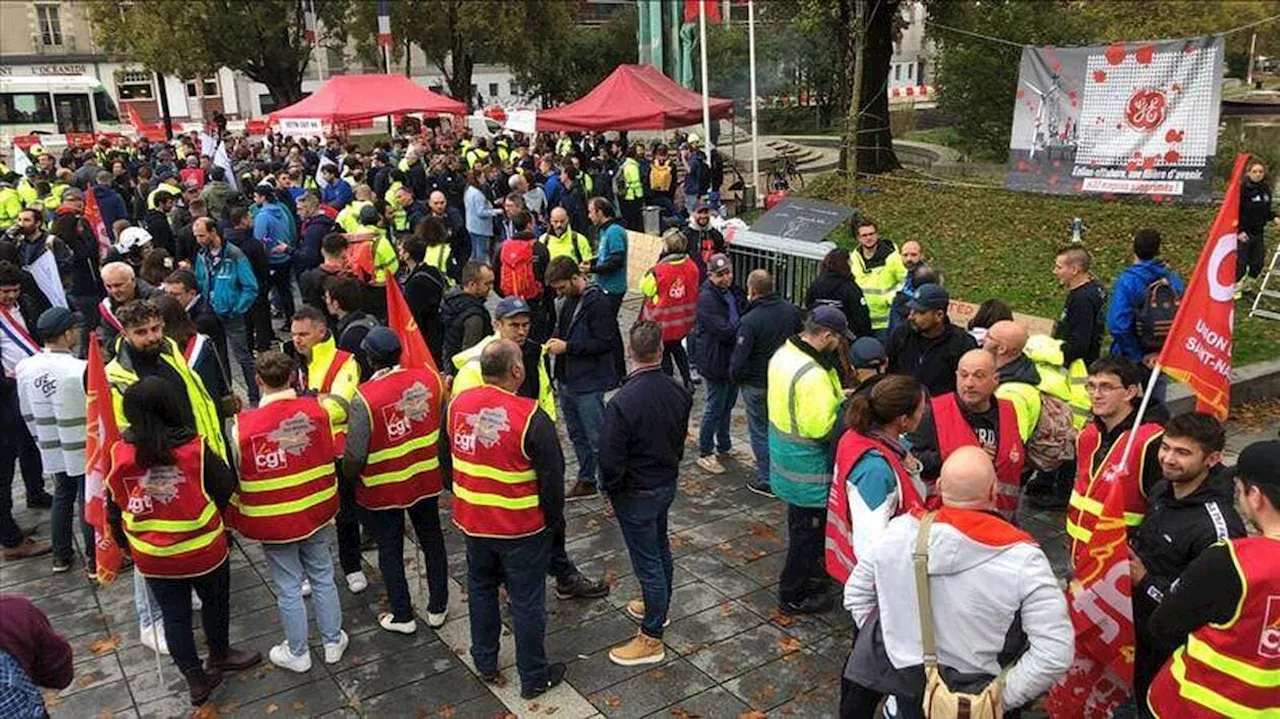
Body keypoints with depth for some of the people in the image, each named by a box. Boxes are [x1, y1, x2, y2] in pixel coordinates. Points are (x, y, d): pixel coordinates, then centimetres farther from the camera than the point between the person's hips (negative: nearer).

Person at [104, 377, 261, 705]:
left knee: (174, 615, 18)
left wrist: (124, 542, 15)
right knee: (215, 602, 23)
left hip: (152, 557, 2)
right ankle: (219, 656, 45)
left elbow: (114, 507, -2)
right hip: (204, 551, -2)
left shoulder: (119, 455, -13)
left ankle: (196, 679, 29)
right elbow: (226, 488, -11)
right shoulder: (196, 448, -22)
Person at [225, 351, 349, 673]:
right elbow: (330, 460, 0)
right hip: (315, 513, 3)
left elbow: (234, 479, -9)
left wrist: (235, 521, 6)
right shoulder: (317, 410, -13)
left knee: (288, 587, 12)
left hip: (273, 522, -2)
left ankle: (297, 653, 29)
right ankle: (333, 641, 33)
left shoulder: (242, 427, -20)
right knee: (322, 577, 18)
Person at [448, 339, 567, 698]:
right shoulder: (531, 417, -24)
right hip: (522, 528, -5)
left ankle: (485, 663, 39)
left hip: (472, 521, 5)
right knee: (527, 602, 9)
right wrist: (555, 519, 0)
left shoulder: (457, 404, -6)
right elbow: (552, 476, -16)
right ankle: (534, 678, 24)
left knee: (481, 589, 24)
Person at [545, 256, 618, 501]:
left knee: (597, 439, -1)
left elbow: (606, 342, -22)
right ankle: (586, 481, 33)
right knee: (577, 435, 19)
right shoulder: (567, 301, 9)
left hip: (589, 383, -9)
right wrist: (555, 340, 2)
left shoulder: (599, 303, -18)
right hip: (567, 380, 9)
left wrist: (567, 346, -22)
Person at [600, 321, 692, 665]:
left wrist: (610, 488, -5)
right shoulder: (678, 392, -9)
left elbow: (611, 459, -24)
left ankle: (651, 639, 18)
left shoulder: (622, 402, -30)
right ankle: (658, 605, 49)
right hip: (668, 483, 7)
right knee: (660, 546, 26)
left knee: (647, 560, 4)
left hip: (636, 494, -7)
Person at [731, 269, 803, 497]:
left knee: (760, 431, 9)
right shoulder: (792, 311, -4)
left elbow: (739, 358, -21)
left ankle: (767, 481, 16)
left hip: (757, 385, -6)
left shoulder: (750, 321, -23)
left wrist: (735, 378, -2)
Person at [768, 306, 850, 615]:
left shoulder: (783, 353, -1)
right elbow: (821, 428, -30)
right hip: (807, 468, -9)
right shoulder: (812, 375, -31)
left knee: (799, 522, 28)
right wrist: (842, 403, -14)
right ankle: (793, 595, 22)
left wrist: (835, 396, 3)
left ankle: (806, 566, 49)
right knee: (808, 528, 8)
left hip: (785, 456, 9)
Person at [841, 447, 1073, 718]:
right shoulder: (1022, 558, -22)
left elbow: (856, 594, -1)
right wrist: (1003, 696, -12)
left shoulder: (899, 530, -14)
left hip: (904, 688, 1)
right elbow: (1055, 653, -22)